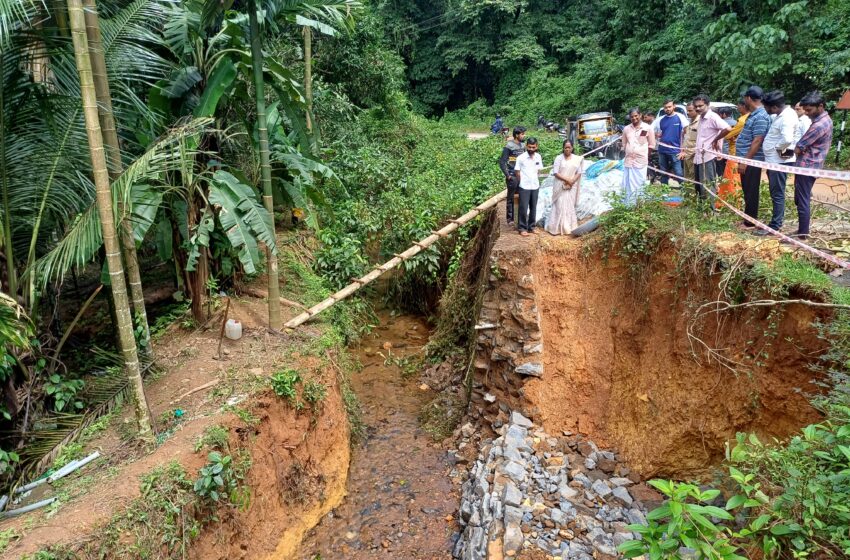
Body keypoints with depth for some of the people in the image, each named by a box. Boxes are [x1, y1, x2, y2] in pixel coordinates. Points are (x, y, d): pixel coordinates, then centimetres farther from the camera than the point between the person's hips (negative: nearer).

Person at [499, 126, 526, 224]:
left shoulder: (523, 145, 7)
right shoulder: (509, 146, -11)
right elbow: (502, 162, -11)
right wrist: (507, 175, -13)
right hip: (512, 176, -5)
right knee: (511, 198, 3)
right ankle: (510, 218, 12)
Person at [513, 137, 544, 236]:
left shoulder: (538, 157, 2)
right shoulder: (521, 158, -11)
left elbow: (539, 171, 13)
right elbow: (517, 172, -4)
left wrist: (535, 180, 8)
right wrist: (523, 182, 3)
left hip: (535, 186, 4)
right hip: (524, 187, -4)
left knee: (533, 208, 10)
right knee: (523, 208, -2)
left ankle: (531, 227, 21)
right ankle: (522, 228, 7)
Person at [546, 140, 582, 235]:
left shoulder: (576, 159, 5)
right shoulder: (559, 158, -4)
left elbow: (579, 172, 5)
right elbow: (555, 172, -10)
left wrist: (572, 181, -12)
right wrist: (566, 179, -17)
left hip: (572, 187, 3)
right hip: (561, 186, -3)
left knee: (570, 206, 7)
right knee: (560, 206, -5)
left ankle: (569, 227, 14)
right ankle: (557, 228, 1)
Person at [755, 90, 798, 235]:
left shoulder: (787, 118, -22)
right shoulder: (781, 114, 8)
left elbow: (787, 139, -37)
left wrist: (778, 147, -18)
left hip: (779, 161, -10)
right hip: (773, 160, 10)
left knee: (777, 194, -3)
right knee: (775, 193, 18)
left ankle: (774, 226, 3)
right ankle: (778, 221, 28)